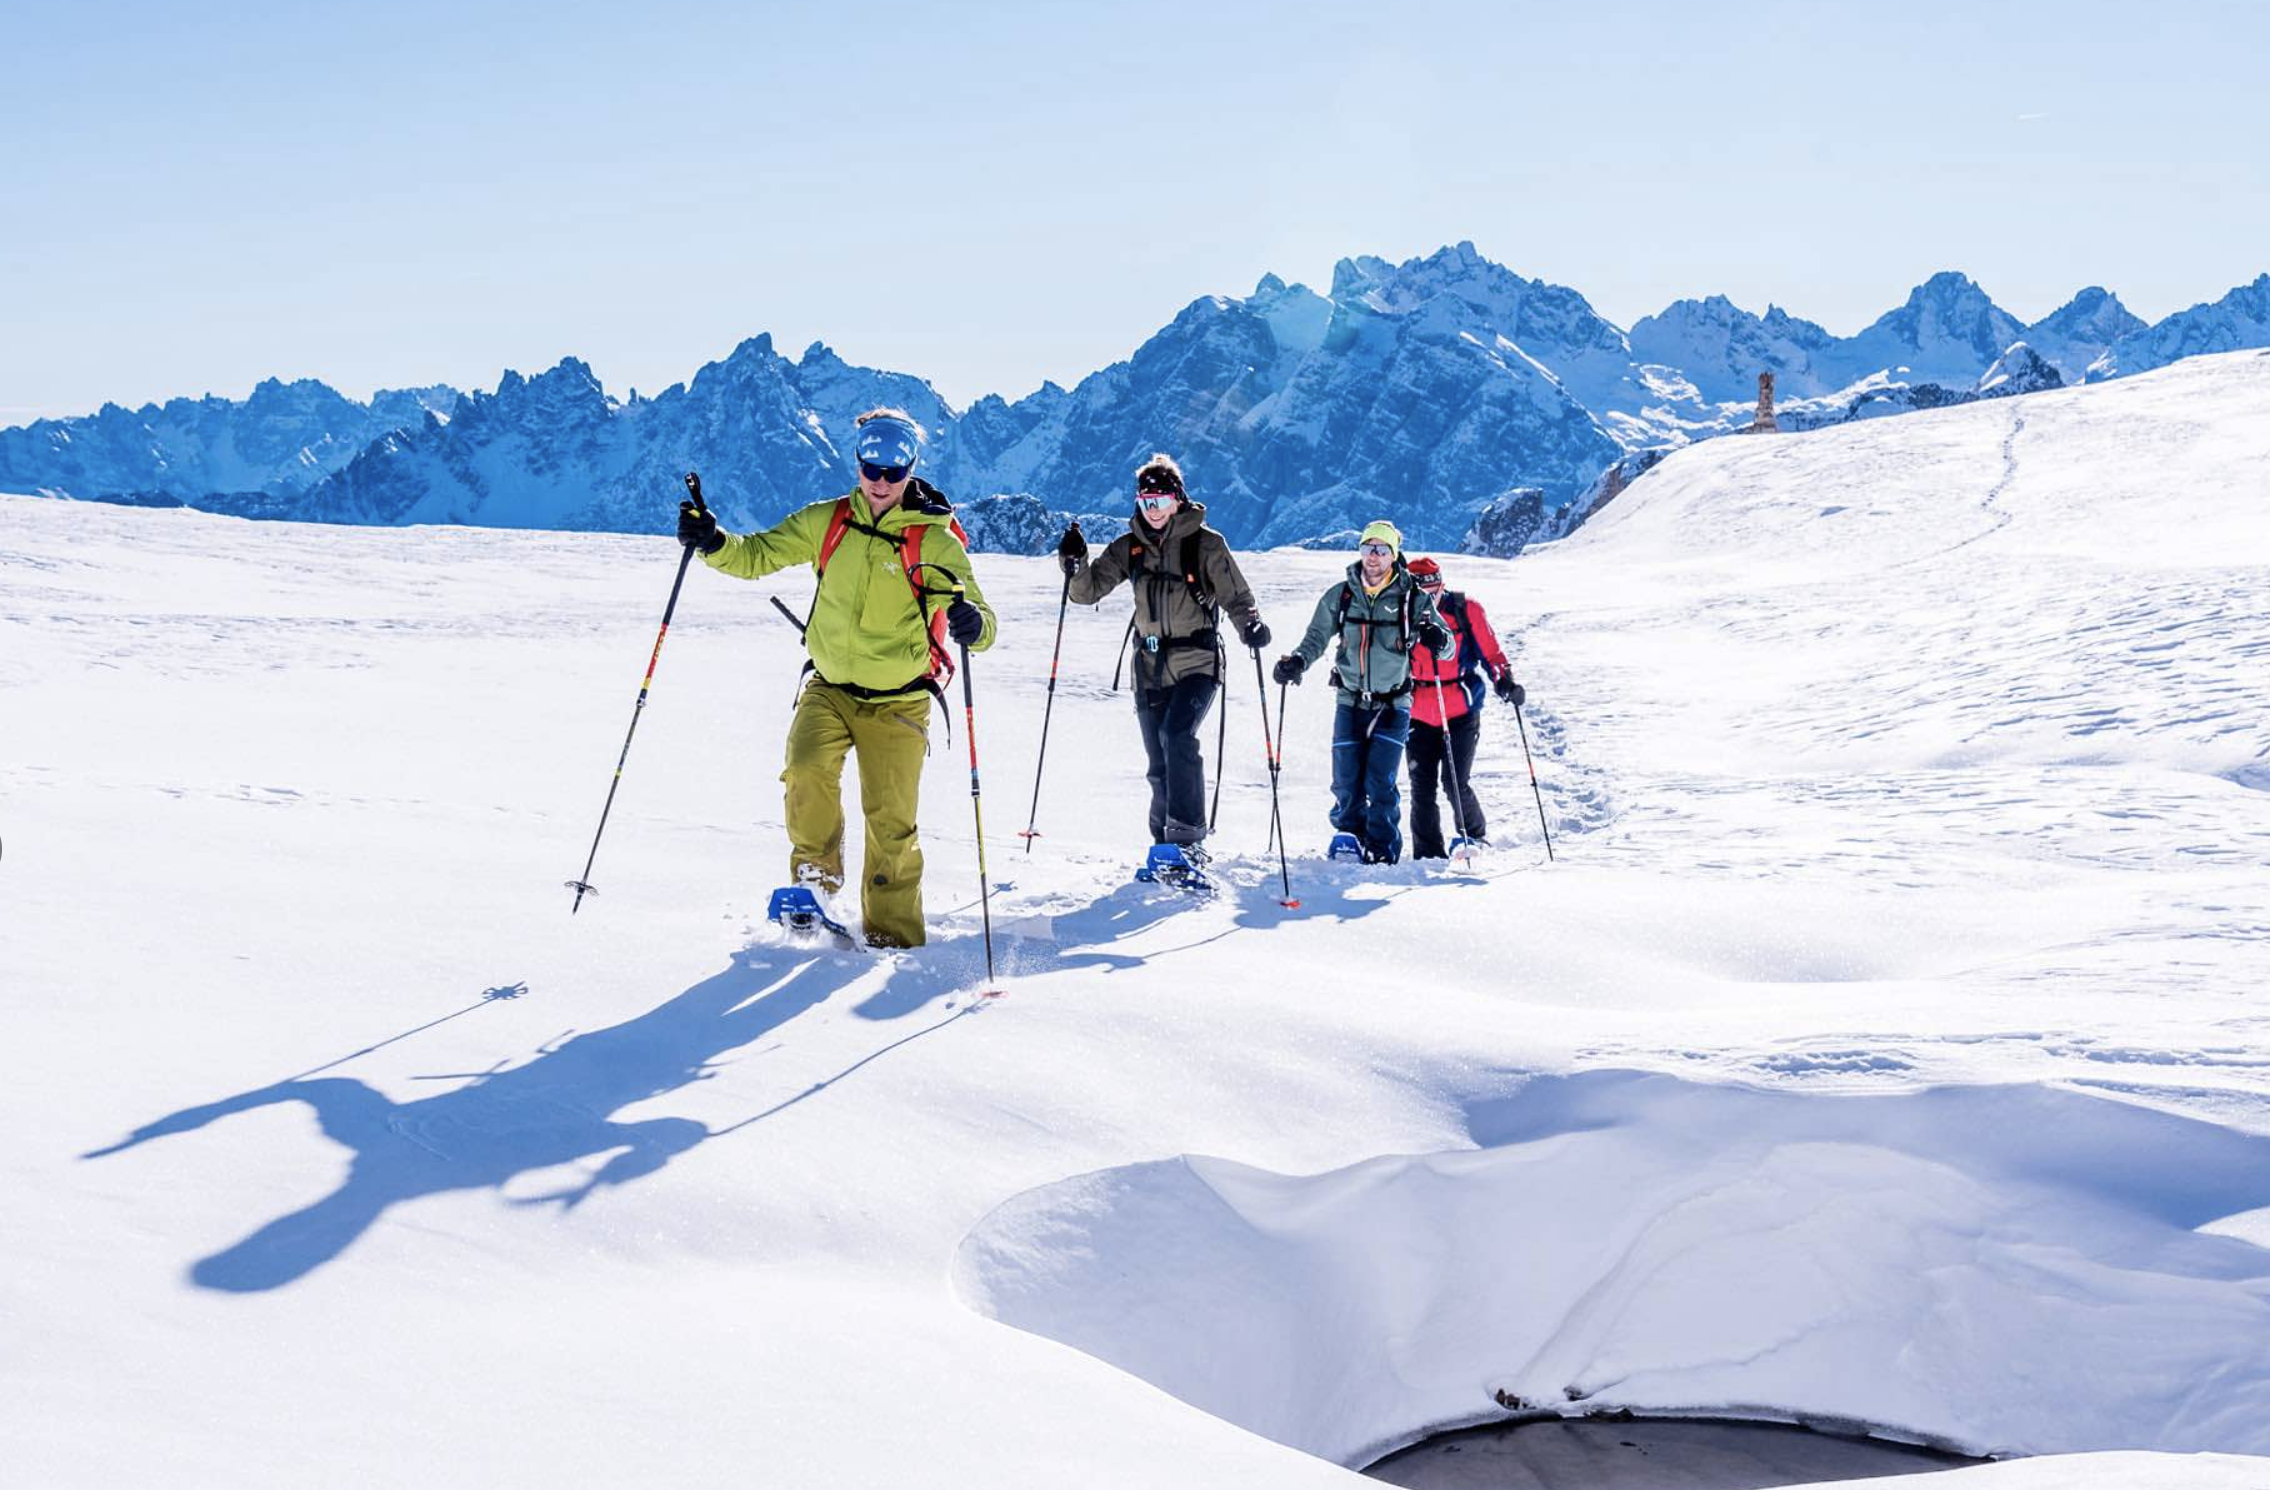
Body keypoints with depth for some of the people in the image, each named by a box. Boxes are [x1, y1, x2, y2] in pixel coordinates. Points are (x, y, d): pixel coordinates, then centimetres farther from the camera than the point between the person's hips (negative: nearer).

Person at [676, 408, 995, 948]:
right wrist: (712, 541, -16)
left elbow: (979, 623, -14)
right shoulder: (826, 522, 0)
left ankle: (892, 937, 15)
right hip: (830, 689, 2)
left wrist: (972, 624, -39)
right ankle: (815, 876, -1)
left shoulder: (936, 542, -10)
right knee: (807, 770, -25)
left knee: (891, 825, -1)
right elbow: (756, 555, 5)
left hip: (897, 703, -2)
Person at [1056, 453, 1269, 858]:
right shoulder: (1129, 547, 6)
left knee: (1177, 735, -26)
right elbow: (1087, 590, 7)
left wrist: (1251, 626, -24)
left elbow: (1235, 596, -4)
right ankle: (1165, 843, 25)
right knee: (1159, 764, 9)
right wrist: (1074, 563, -14)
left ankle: (1188, 838, -24)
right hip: (1150, 668, 4)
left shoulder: (1206, 544, -5)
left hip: (1196, 664, -4)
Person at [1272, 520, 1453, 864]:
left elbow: (1448, 648, -4)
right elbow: (1317, 637, 6)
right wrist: (1297, 661, -14)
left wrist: (1437, 639, -29)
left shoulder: (1413, 599, -5)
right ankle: (1350, 838, 23)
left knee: (1380, 783, -12)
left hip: (1393, 705, -2)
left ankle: (1383, 851, 1)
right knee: (1346, 785, 1)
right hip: (1351, 703, 2)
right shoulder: (1340, 596, 1)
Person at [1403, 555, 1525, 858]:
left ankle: (1475, 839, 16)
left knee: (1456, 784, -8)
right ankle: (1428, 853, 13)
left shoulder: (1465, 610, -4)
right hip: (1419, 716, 3)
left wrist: (1504, 680, -12)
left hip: (1461, 712, -3)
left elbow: (1490, 651, 3)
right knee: (1422, 787, 2)